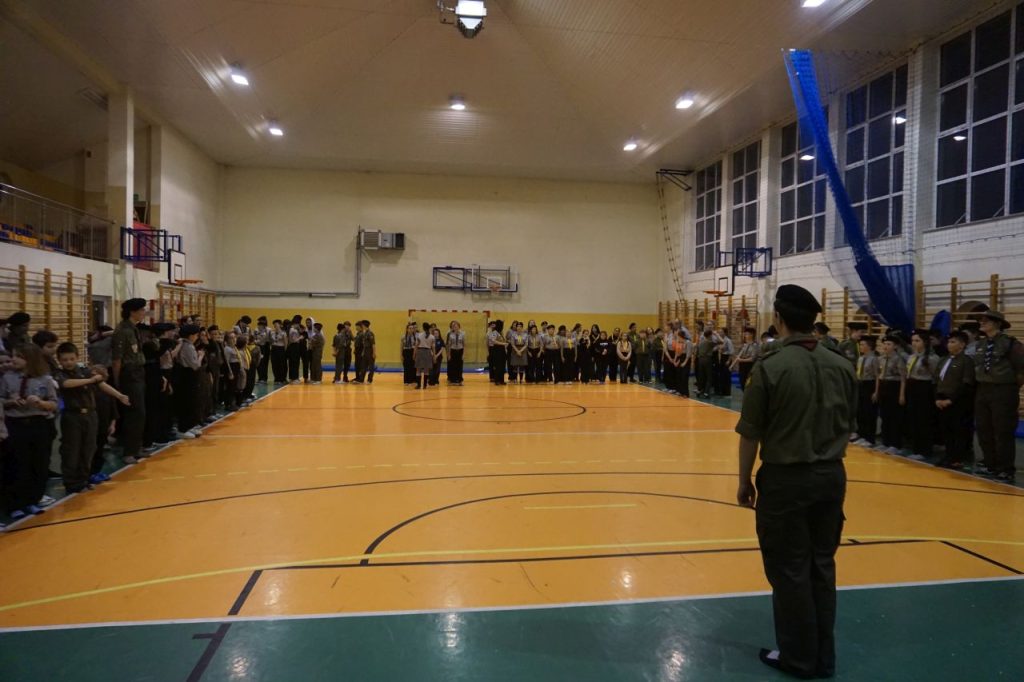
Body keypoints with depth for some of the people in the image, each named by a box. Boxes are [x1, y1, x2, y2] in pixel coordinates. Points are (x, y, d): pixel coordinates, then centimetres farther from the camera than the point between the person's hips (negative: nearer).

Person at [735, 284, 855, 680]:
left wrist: (745, 481, 0)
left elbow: (751, 434, -12)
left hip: (786, 478, -5)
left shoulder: (771, 367, -16)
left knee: (789, 569, 8)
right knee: (822, 566, 16)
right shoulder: (841, 366, 0)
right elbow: (848, 427, 9)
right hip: (831, 476, 6)